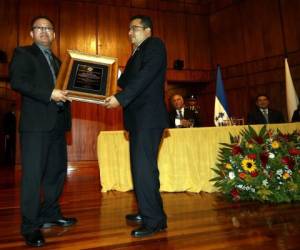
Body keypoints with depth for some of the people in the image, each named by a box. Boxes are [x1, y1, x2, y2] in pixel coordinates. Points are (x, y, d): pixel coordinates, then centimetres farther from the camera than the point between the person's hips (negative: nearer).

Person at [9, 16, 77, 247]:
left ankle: (50, 214, 28)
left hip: (57, 124, 7)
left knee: (57, 171, 12)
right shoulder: (23, 53, 4)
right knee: (33, 174, -4)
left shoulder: (57, 60, 24)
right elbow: (16, 81, -12)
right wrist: (49, 94, -19)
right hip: (36, 123, -7)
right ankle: (30, 226, 7)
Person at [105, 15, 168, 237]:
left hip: (149, 117, -9)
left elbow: (145, 76, -17)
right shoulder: (137, 53, 27)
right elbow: (127, 80, 21)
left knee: (144, 167, -11)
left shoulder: (154, 45, -1)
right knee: (140, 166, 12)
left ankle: (155, 220, -2)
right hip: (138, 118, 9)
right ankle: (147, 211, 24)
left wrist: (120, 98, -21)